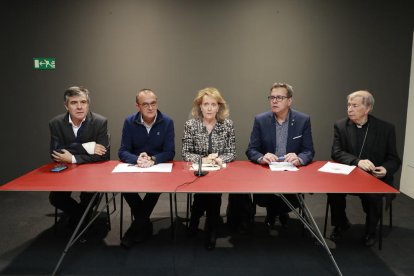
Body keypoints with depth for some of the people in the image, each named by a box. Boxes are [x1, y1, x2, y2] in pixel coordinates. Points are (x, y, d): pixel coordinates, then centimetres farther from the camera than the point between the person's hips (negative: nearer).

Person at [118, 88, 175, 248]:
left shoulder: (167, 122, -7)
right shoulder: (129, 122, -3)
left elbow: (170, 153, -10)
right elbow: (122, 152, -6)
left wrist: (152, 159, -31)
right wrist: (137, 159, -29)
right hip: (134, 167, 2)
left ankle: (137, 226, -10)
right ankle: (144, 224, -8)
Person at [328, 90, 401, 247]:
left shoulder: (386, 128, -3)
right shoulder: (340, 126, 0)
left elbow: (394, 159, 1)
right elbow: (336, 153, -9)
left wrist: (385, 169, -23)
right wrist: (358, 161, -27)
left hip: (375, 177, -1)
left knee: (373, 195, -30)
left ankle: (370, 230, 3)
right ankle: (340, 224, 4)